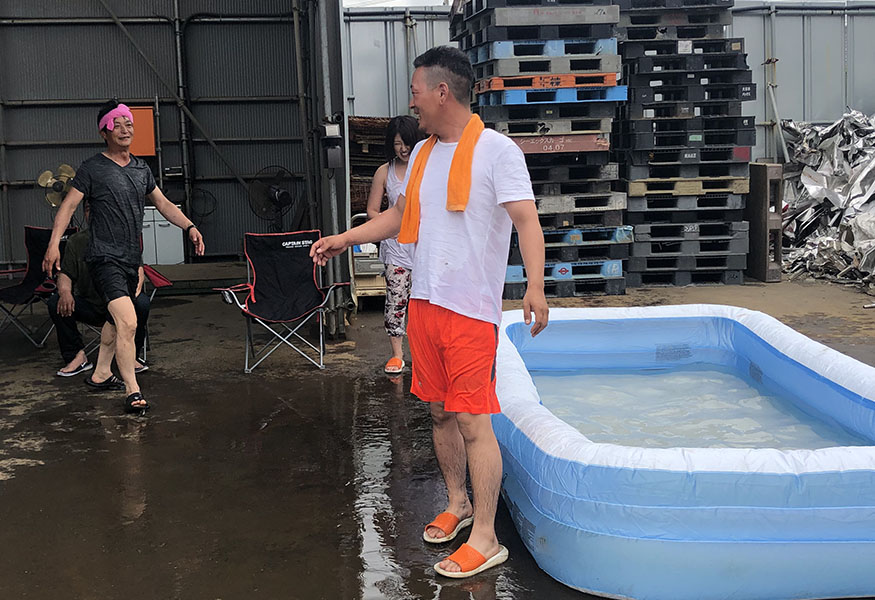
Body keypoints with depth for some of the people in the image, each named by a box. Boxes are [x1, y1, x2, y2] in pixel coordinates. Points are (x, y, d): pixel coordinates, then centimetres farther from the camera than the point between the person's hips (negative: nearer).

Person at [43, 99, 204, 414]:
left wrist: (190, 227, 6)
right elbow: (68, 205, -5)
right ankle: (133, 391, -17)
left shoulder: (141, 169, 14)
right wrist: (54, 243, -16)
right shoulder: (92, 168, -4)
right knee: (128, 323, -20)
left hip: (131, 259, 7)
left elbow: (163, 204, 20)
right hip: (105, 258, -7)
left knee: (117, 321, 17)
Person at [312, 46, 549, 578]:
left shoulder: (496, 150, -10)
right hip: (424, 302, 7)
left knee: (473, 422, -5)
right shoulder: (423, 153, 14)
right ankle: (458, 504, 33)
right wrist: (346, 239, 21)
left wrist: (535, 285, -30)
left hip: (472, 309, -7)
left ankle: (485, 539, 4)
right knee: (440, 412, 15)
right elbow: (400, 215, 26)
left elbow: (526, 219, -18)